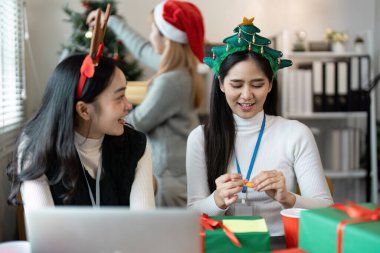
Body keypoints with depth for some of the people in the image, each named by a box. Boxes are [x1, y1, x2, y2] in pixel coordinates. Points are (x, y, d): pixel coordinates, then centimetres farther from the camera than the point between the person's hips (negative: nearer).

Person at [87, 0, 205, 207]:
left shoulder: (171, 81, -25)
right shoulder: (179, 67, 3)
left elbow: (137, 123, -14)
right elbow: (141, 48, 22)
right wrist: (111, 21, 33)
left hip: (172, 175, -9)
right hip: (178, 169, 9)